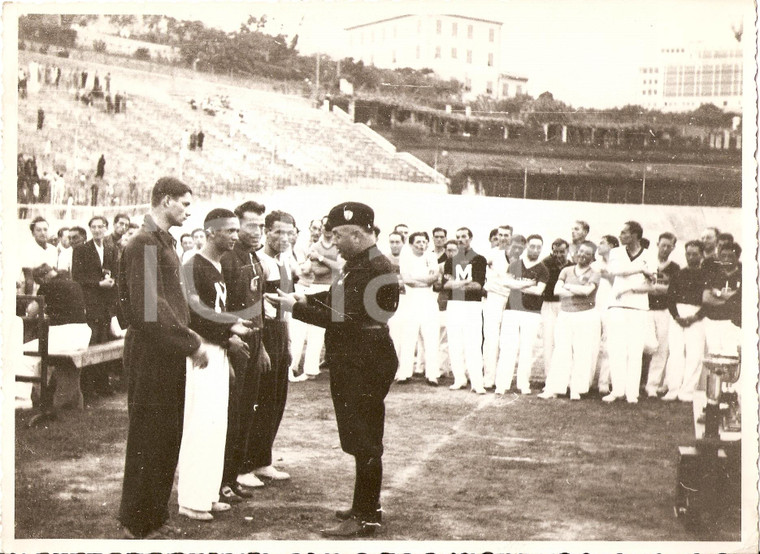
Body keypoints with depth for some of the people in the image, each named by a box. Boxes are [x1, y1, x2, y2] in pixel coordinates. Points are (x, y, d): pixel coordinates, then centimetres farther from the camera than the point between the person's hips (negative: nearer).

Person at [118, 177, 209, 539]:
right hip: (150, 356, -10)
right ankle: (139, 526, 11)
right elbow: (148, 309, -23)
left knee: (167, 438, 15)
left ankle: (155, 517, 27)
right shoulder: (145, 243, -15)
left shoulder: (162, 241, 15)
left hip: (168, 356, 10)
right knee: (148, 440, 0)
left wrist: (187, 333, 8)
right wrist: (190, 343, -18)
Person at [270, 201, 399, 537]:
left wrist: (298, 308, -18)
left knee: (364, 442, -3)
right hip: (351, 362, 11)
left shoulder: (374, 268, -21)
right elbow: (340, 300, 21)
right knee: (359, 438, 18)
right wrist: (309, 299, 5)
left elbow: (345, 317, -24)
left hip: (365, 366, -11)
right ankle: (366, 507, 29)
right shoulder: (357, 264, 13)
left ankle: (365, 517, 6)